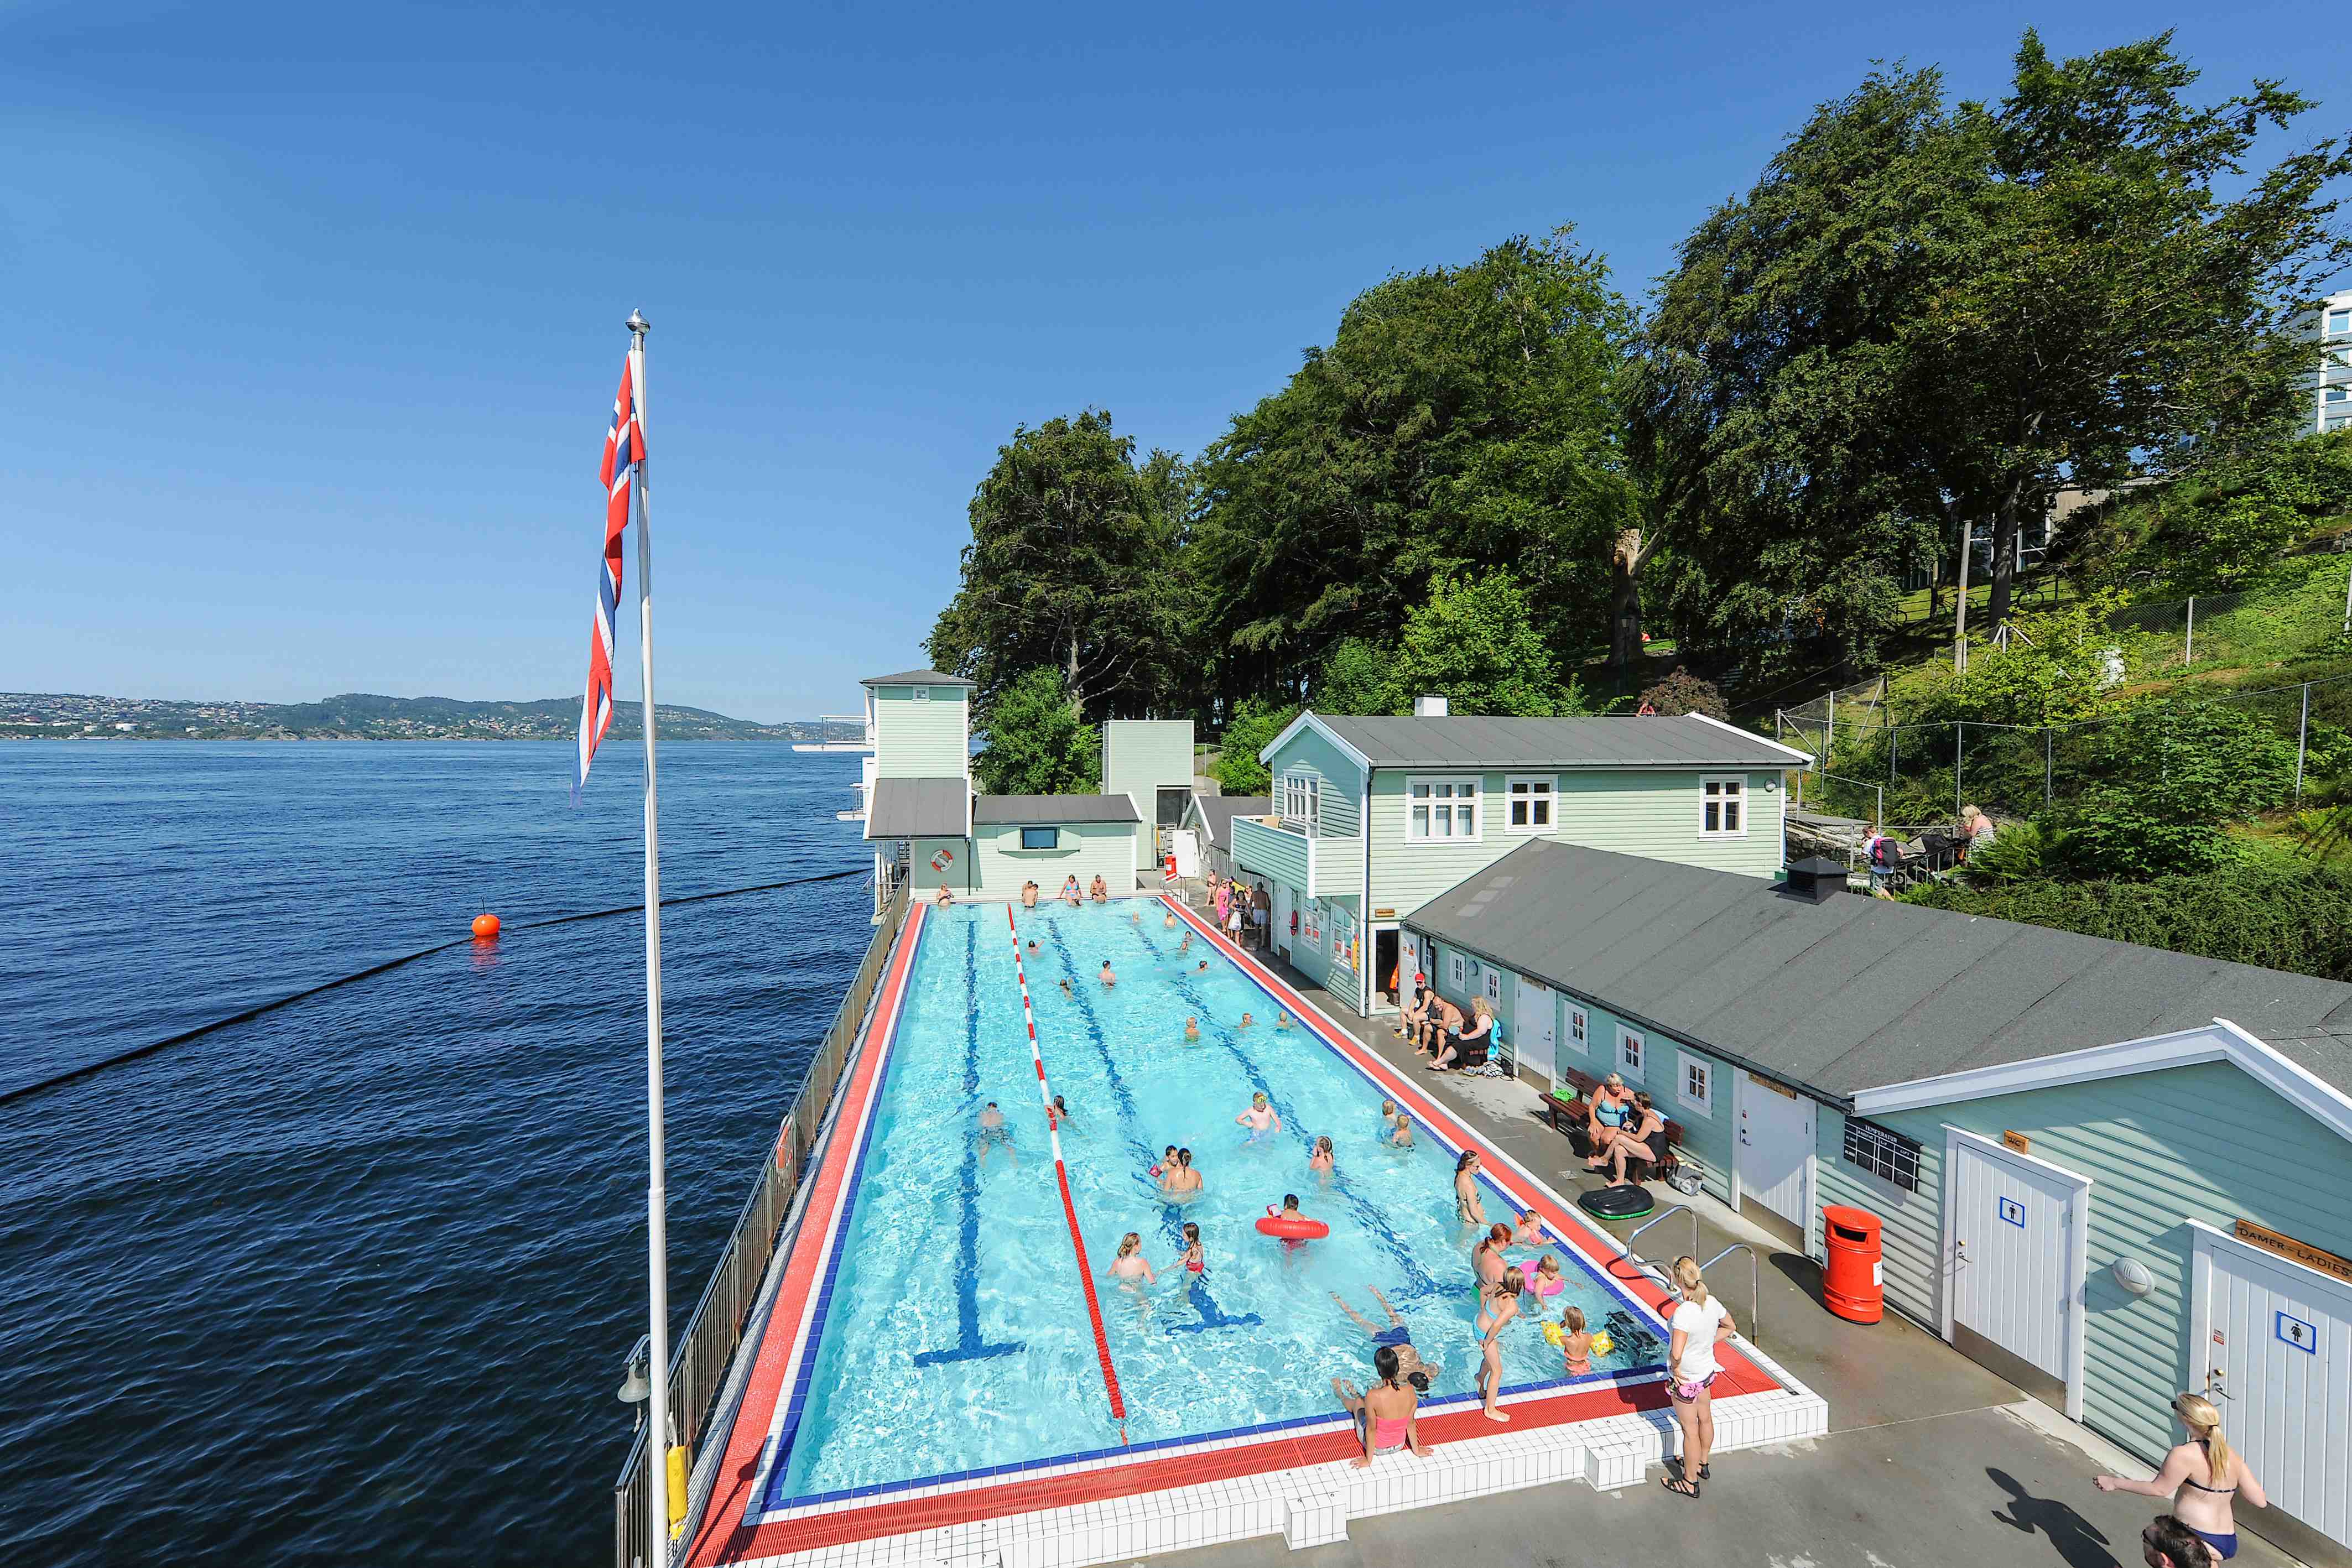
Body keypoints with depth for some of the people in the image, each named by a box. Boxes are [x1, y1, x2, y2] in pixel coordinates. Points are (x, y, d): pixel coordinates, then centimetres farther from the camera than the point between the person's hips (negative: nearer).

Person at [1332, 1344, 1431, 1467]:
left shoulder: (1373, 1397, -35)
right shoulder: (1410, 1390, -24)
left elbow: (1371, 1429, -22)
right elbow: (1411, 1423, -9)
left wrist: (1368, 1460, -6)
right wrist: (1417, 1450, 9)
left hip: (1377, 1448, -3)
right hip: (1399, 1445, 3)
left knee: (1358, 1402, 26)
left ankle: (1340, 1394, 61)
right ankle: (1355, 1393, 60)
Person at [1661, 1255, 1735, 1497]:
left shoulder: (1683, 1313, -36)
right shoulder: (1711, 1303, -14)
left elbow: (1676, 1354, -40)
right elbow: (1729, 1328, 6)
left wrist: (1675, 1369, -20)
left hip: (1686, 1379, -7)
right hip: (1707, 1371, 7)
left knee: (1690, 1430, 12)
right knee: (1705, 1418, 28)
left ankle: (1690, 1482, 31)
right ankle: (1701, 1464, 51)